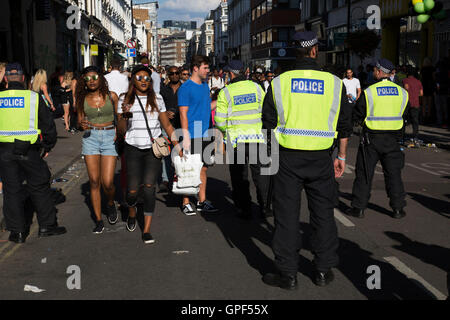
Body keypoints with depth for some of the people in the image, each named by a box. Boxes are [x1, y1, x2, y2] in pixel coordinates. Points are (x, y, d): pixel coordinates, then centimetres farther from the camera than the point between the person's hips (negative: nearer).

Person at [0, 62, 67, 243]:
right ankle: (46, 226, 15)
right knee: (39, 187, 11)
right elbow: (48, 125, 0)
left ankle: (17, 232, 14)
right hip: (28, 150, -1)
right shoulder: (34, 98, -3)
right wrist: (48, 146, 13)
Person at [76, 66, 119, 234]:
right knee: (94, 182, 0)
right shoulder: (82, 99, 5)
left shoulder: (111, 96, 0)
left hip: (109, 137, -2)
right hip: (90, 138, 2)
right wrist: (82, 125, -12)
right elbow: (80, 120, 10)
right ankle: (98, 220, 10)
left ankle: (111, 204, 25)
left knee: (107, 183, -9)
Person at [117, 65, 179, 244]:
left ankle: (146, 230, -7)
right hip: (133, 149, 0)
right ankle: (131, 212, 33)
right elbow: (122, 129, 1)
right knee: (132, 190, -3)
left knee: (149, 186, -12)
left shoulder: (157, 99, 6)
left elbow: (167, 125, 11)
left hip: (153, 149, 0)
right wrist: (124, 115, -18)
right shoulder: (126, 100, 3)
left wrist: (177, 146, 7)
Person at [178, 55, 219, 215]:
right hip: (192, 135, -7)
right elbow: (183, 113, -13)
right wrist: (186, 137, -17)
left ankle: (202, 201, 19)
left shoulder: (205, 85, 13)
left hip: (204, 135, 7)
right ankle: (186, 203, 10)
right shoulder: (186, 88, -10)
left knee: (203, 168, 11)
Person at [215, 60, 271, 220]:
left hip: (236, 139, -2)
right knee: (261, 174, 11)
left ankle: (244, 210, 10)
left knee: (239, 176, 8)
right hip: (257, 136, 2)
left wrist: (225, 130, 15)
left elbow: (220, 120, -5)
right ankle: (264, 207, 13)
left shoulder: (225, 92, -5)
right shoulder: (256, 87, 2)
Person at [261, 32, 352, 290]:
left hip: (289, 157, -1)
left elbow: (268, 123, 2)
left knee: (287, 214, 5)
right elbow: (344, 125, 5)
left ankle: (288, 273, 11)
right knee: (323, 213, 13)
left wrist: (271, 156, 13)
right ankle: (324, 270, 21)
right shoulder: (334, 83, 0)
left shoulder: (279, 82, -2)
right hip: (321, 159, 1)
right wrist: (342, 156, 15)